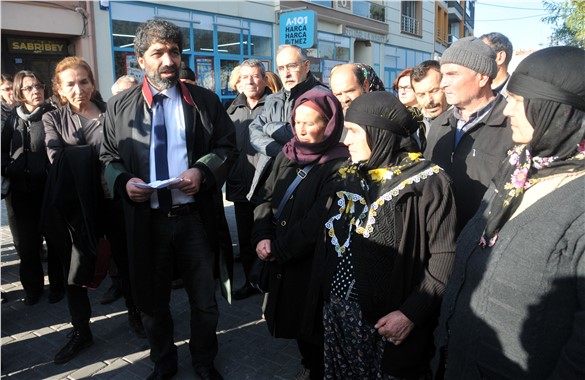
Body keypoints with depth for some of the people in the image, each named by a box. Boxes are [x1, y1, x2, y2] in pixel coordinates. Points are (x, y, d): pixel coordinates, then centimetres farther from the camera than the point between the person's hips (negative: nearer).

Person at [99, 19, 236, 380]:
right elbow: (109, 157, 9)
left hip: (196, 217, 0)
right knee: (153, 302, 16)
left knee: (205, 301, 12)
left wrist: (202, 171, -14)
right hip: (148, 220, 1)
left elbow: (227, 147, 4)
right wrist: (123, 181, -12)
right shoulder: (119, 106, 3)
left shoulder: (206, 101, 2)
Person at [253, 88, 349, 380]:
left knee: (313, 327, 11)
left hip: (315, 264, -6)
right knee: (294, 319, 20)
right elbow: (266, 197, 4)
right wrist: (262, 238, -11)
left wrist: (278, 249, -16)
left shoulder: (340, 166, -17)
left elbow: (318, 221, -21)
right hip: (283, 263, 6)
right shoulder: (287, 155, 4)